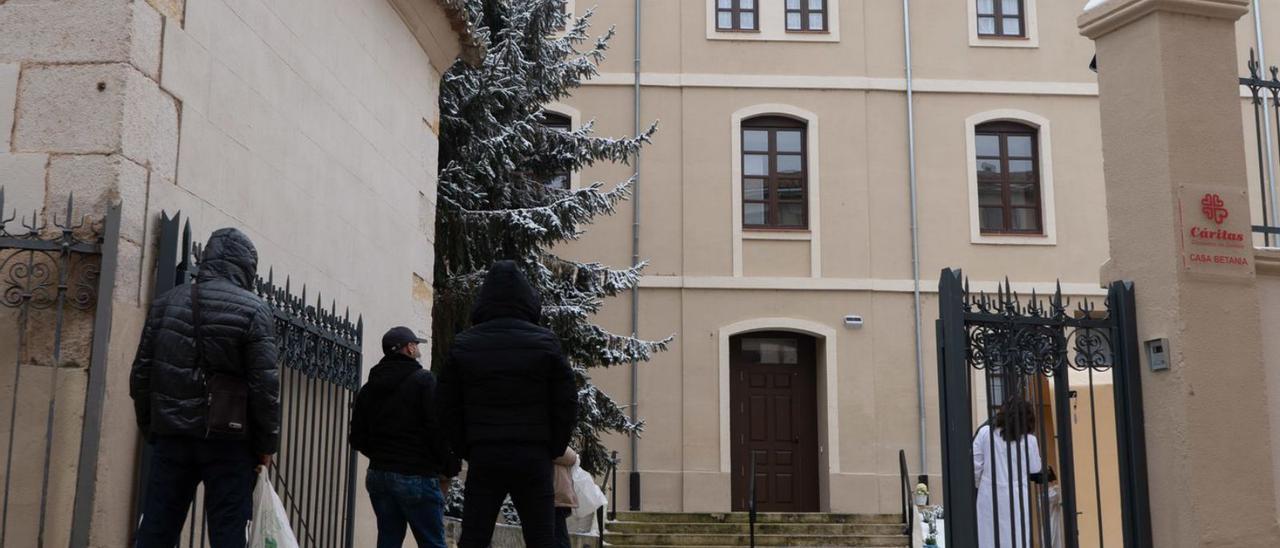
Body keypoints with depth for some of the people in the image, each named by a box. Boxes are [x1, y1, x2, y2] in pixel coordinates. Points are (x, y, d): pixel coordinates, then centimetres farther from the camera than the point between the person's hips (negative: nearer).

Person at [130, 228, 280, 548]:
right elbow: (265, 385, -10)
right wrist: (267, 443, -1)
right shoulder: (253, 310, -5)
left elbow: (141, 375, 8)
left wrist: (150, 429, 16)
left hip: (171, 437, 4)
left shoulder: (165, 304, 9)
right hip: (228, 441, -4)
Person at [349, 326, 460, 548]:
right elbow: (439, 430, -15)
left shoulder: (368, 388, 14)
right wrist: (449, 470, -5)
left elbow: (357, 438, 14)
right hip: (417, 477, -7)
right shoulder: (424, 380, -7)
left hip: (378, 477, 7)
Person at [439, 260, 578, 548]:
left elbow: (448, 408, 6)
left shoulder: (463, 345, 5)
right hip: (534, 459, -1)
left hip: (482, 459, 1)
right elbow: (567, 403, -1)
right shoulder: (545, 343, 0)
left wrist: (467, 449, 12)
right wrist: (553, 449, 8)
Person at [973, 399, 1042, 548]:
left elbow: (975, 466, -2)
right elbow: (1035, 469, 8)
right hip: (1015, 498, -1)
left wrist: (976, 483, 15)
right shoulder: (1029, 440, -5)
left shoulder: (985, 432, -4)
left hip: (989, 497, 1)